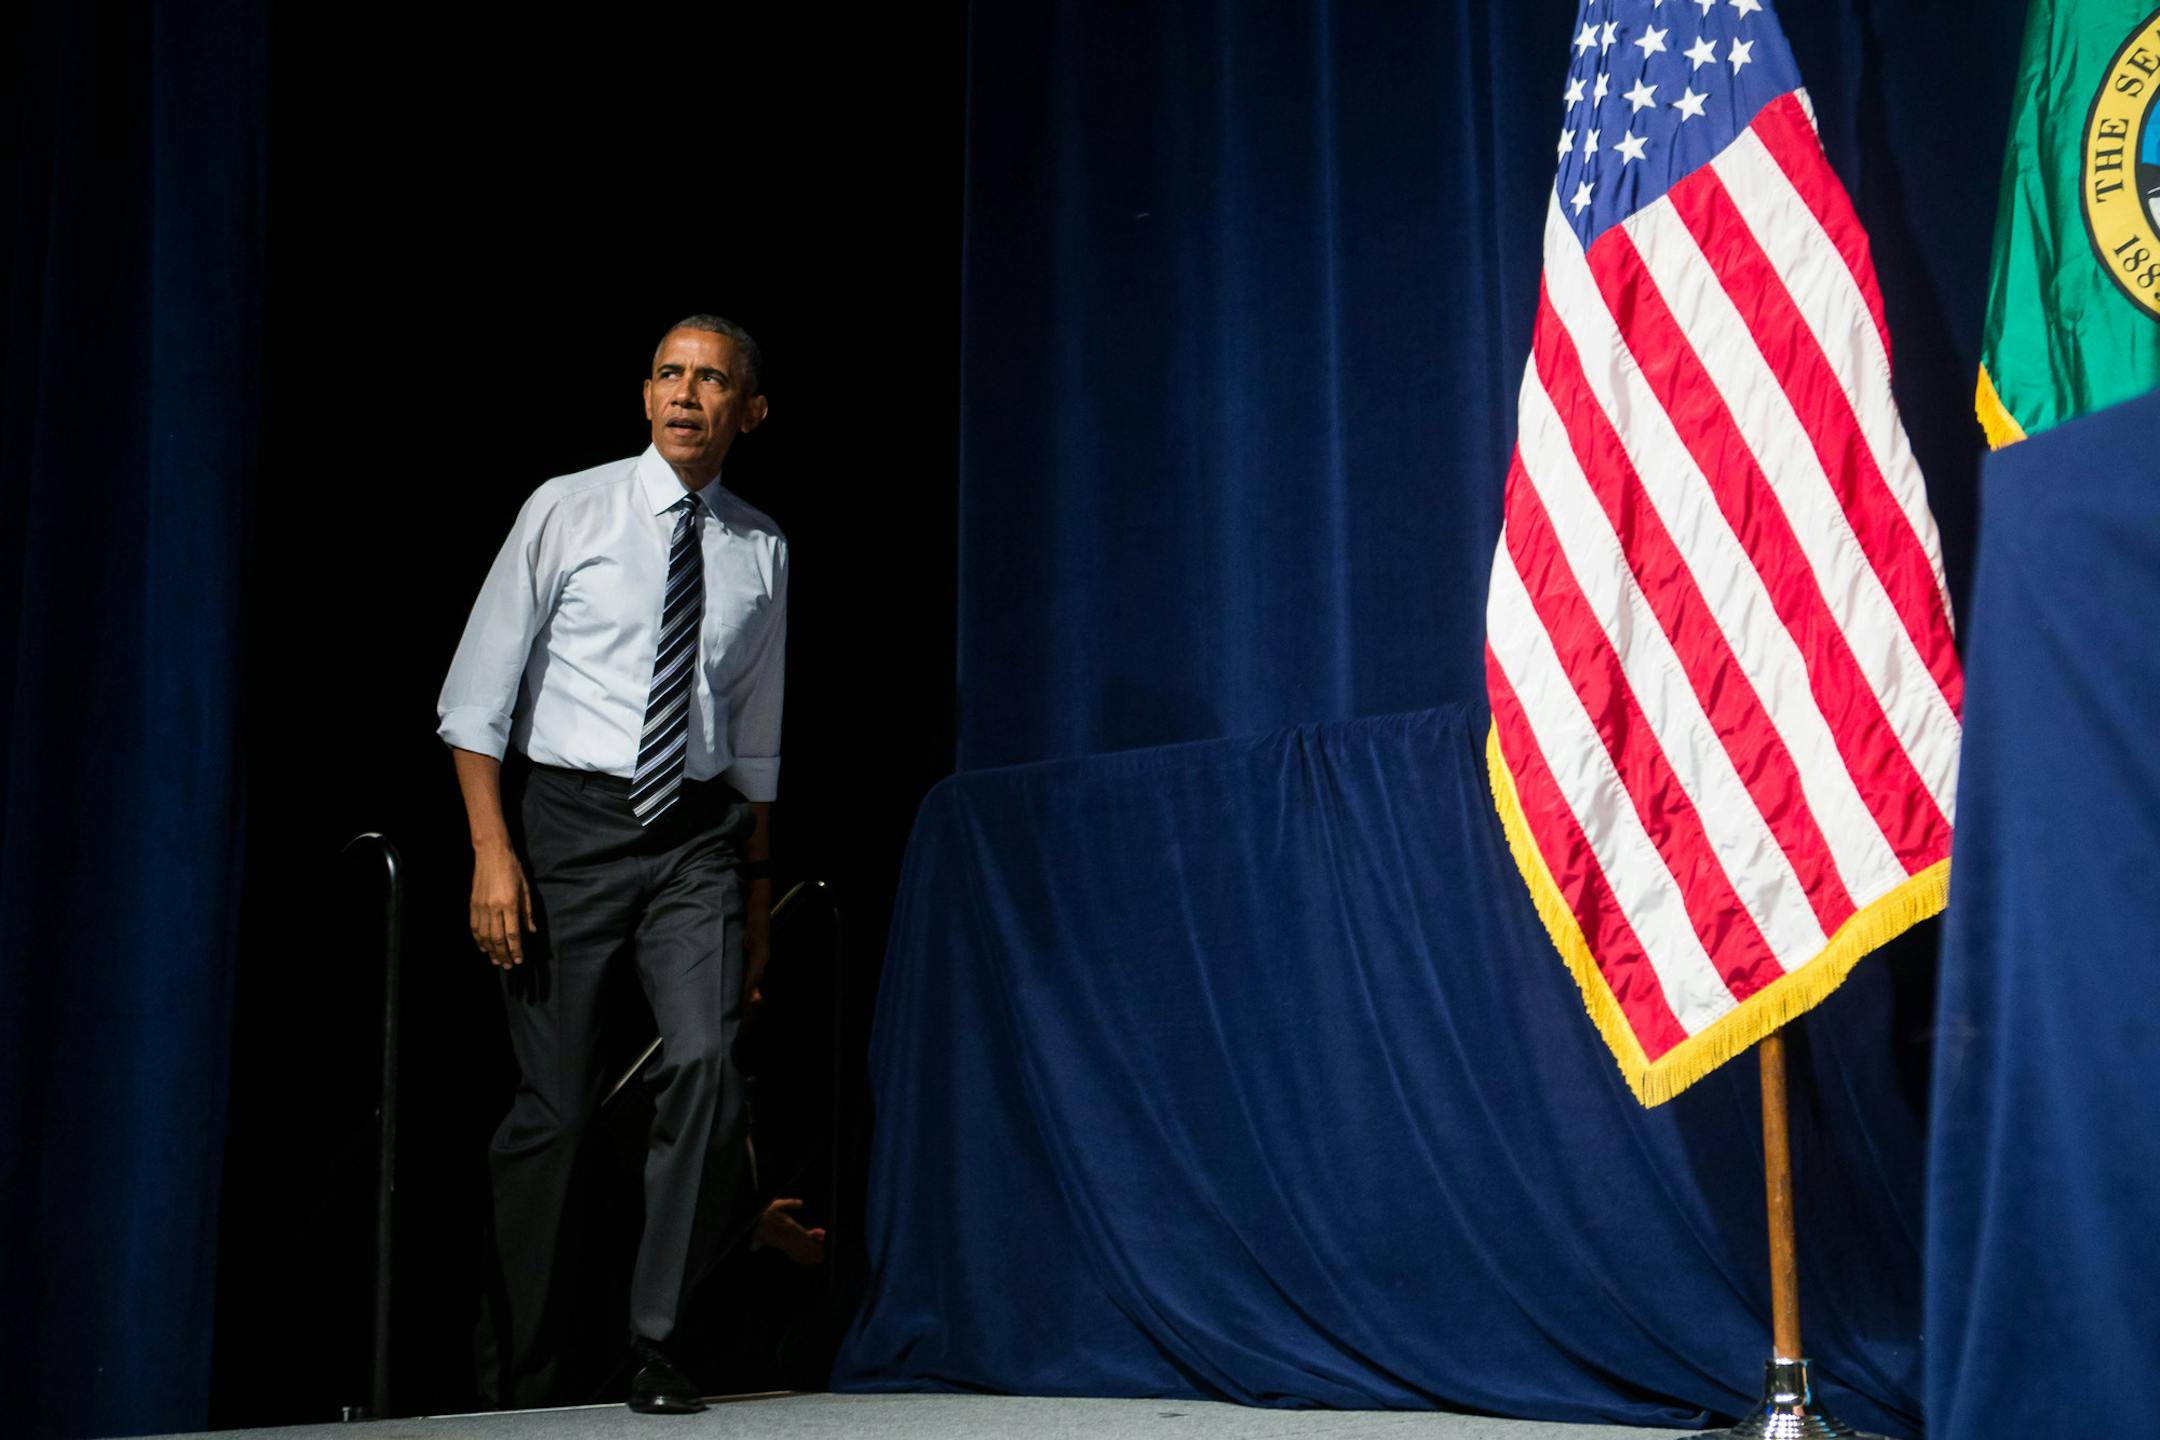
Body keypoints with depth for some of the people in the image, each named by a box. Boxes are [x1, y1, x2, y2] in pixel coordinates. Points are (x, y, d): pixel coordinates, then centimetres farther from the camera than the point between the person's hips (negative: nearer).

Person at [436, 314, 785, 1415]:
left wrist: (756, 889, 14)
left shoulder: (761, 551, 9)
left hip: (699, 837, 2)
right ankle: (513, 1384, 17)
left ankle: (654, 1346, -2)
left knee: (706, 1068, -17)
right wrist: (493, 853, -10)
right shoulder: (567, 511, 0)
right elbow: (478, 695, -2)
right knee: (554, 1105, 1)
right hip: (569, 821, -2)